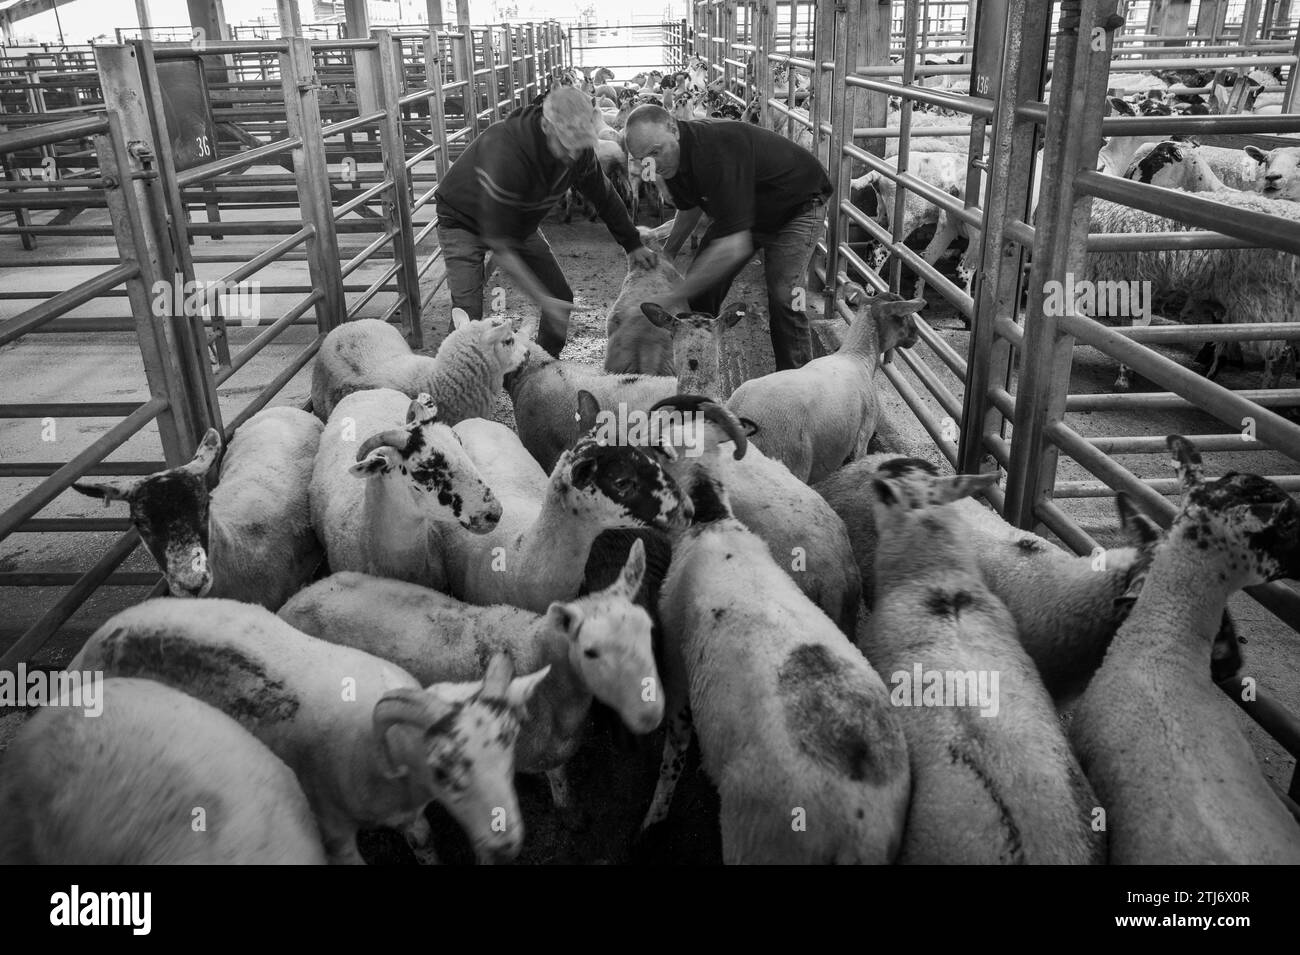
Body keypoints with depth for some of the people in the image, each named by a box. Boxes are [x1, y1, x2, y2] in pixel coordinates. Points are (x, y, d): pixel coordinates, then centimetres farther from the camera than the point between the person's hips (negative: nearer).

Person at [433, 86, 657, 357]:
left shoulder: (578, 150, -20)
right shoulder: (506, 154, -41)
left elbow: (604, 196, 2)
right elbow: (500, 245, -38)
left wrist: (633, 244, 7)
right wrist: (544, 301, -39)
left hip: (519, 222, 6)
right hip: (464, 221, -6)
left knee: (562, 298, 2)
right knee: (468, 315, -20)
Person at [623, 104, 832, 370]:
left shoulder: (717, 152, -41)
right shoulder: (672, 156, -13)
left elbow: (735, 246, -46)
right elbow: (690, 207, 11)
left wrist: (675, 295, -45)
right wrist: (667, 253, 0)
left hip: (797, 206, -8)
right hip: (739, 212, 8)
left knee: (784, 298, -22)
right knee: (704, 281, 3)